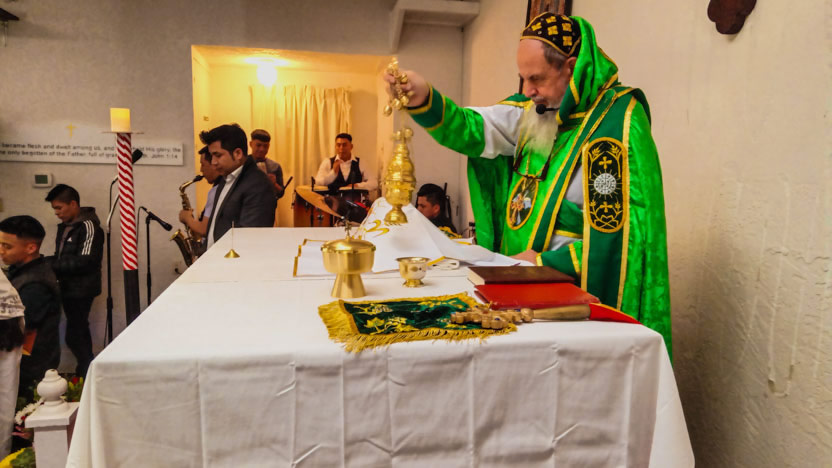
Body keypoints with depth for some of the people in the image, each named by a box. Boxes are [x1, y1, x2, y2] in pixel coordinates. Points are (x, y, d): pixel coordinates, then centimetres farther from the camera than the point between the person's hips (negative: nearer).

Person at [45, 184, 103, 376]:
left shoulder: (88, 226, -15)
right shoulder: (64, 227, 11)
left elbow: (85, 261, -23)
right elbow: (63, 258, 19)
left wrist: (50, 263, -21)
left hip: (81, 290, -9)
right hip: (68, 288, 9)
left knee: (74, 336, -6)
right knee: (80, 332, 15)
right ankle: (85, 373, 25)